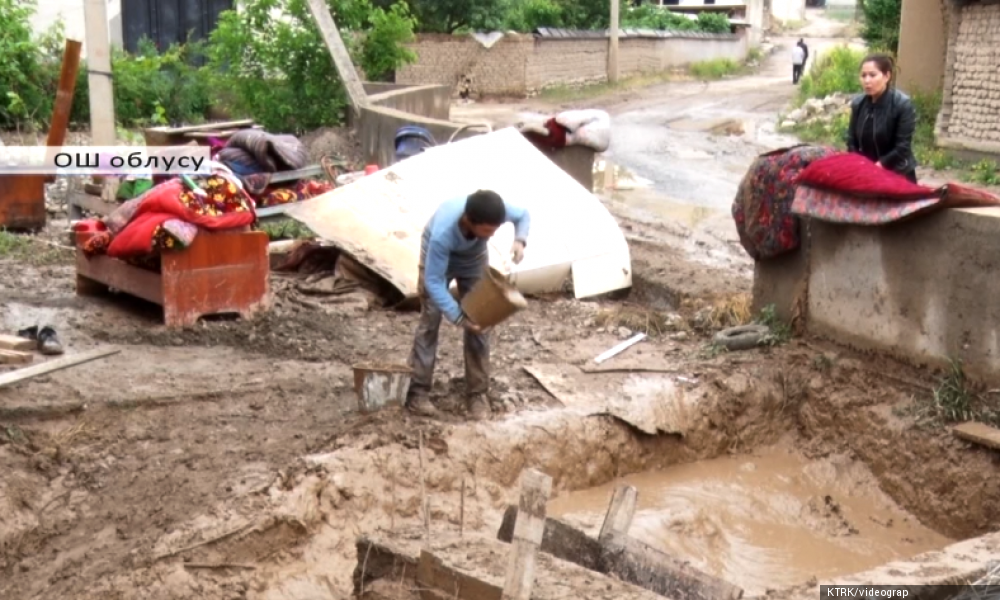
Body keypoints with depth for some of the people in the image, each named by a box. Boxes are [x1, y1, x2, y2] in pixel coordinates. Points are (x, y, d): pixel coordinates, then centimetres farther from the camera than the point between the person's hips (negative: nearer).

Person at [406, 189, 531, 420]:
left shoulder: (497, 210, -36)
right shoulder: (442, 234, -45)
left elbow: (523, 215, -12)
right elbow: (433, 282, -37)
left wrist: (520, 240, -32)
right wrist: (458, 317, -40)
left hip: (474, 259, 4)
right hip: (437, 258, -3)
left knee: (479, 325, -2)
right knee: (430, 321, -8)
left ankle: (477, 393, 5)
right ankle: (418, 391, 0)